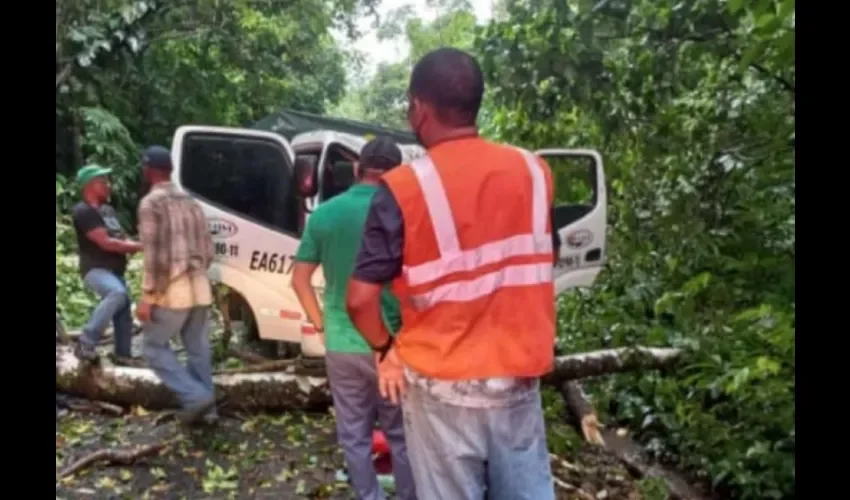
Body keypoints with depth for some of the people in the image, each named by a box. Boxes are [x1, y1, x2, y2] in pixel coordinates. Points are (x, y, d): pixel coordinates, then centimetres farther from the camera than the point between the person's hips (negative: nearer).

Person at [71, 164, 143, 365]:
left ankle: (123, 355, 26)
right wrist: (139, 246, -15)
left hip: (115, 270, 9)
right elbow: (106, 242, -20)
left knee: (124, 314, 11)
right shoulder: (83, 211, -14)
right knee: (118, 293, -35)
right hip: (95, 269, -9)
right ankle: (86, 344, -25)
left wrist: (131, 245, -8)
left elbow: (122, 238, 16)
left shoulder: (108, 210, 15)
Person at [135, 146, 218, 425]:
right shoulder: (190, 203, 14)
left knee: (155, 348, 8)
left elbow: (155, 256, -16)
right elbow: (208, 251, 15)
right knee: (198, 350, 12)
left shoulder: (151, 203, -9)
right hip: (200, 289, 7)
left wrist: (147, 297, -12)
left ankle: (196, 397, -2)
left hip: (172, 291, -7)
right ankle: (205, 408, 17)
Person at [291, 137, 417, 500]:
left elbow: (299, 279, 3)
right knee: (401, 434, 14)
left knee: (354, 436, 15)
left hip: (341, 344, 3)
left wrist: (321, 323, 13)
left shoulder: (324, 214, 0)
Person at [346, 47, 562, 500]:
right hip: (520, 376, 4)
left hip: (443, 384, -3)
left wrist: (385, 349, 2)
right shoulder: (533, 171, 0)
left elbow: (360, 299, -16)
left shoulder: (403, 188, -15)